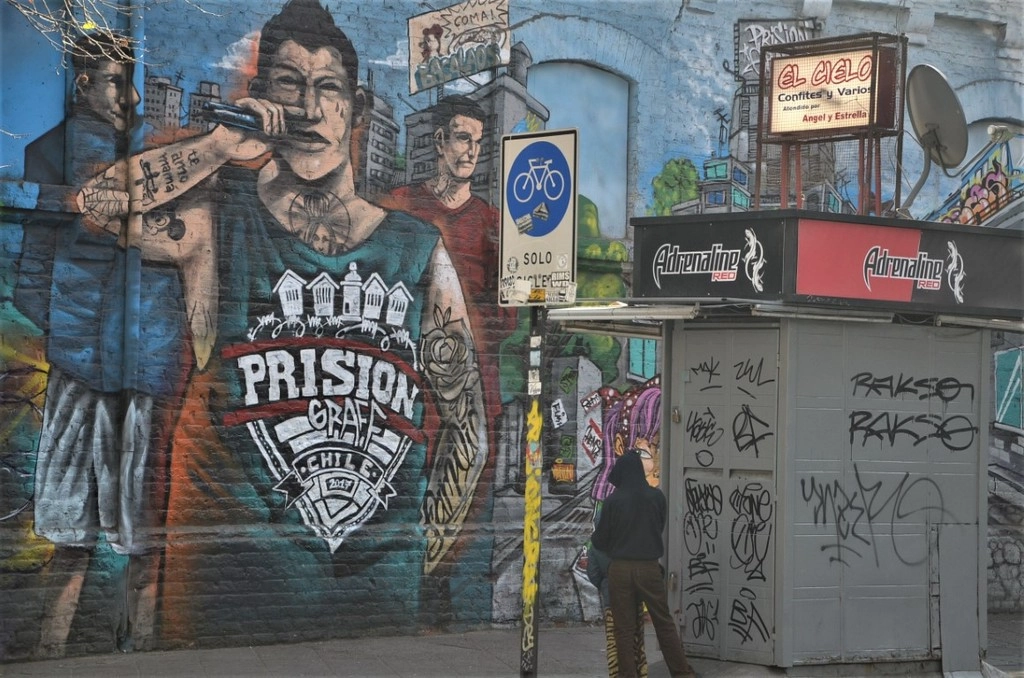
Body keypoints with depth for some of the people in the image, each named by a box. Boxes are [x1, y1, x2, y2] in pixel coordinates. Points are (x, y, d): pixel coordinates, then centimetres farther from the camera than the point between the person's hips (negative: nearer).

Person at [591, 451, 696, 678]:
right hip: (649, 567, 1)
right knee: (664, 623, 10)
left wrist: (594, 537, 24)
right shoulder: (656, 496, -2)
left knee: (624, 629, 6)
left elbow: (600, 540, 1)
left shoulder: (613, 501, -8)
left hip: (621, 569, -1)